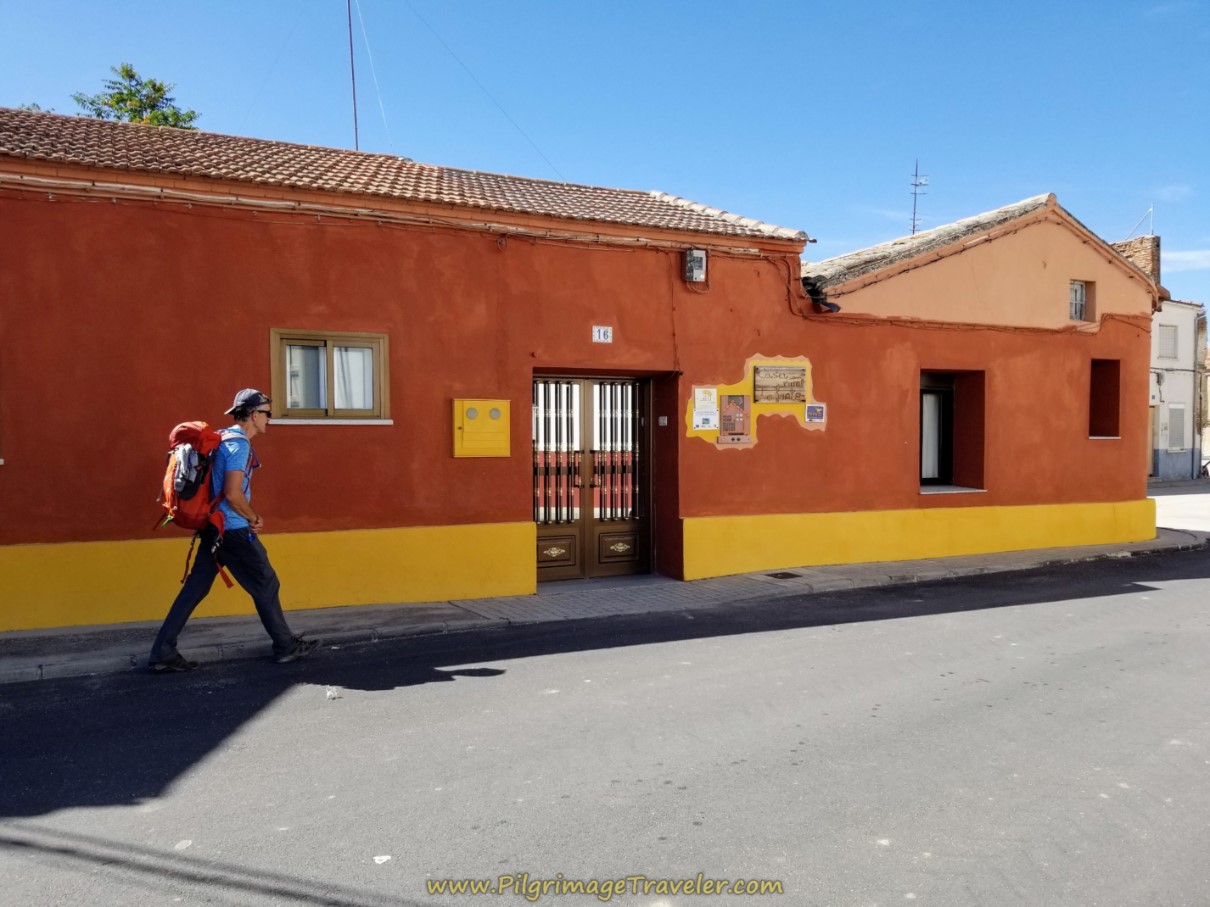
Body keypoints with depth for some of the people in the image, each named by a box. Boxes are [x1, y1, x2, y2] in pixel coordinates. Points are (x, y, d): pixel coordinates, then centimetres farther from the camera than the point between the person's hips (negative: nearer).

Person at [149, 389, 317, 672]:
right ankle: (286, 647, 14)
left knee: (194, 589, 10)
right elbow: (233, 494, -24)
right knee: (266, 585, 3)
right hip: (234, 531, -9)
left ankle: (163, 652, 12)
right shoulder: (239, 444, -17)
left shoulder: (225, 439, 13)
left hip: (216, 527, 9)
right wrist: (254, 518, -9)